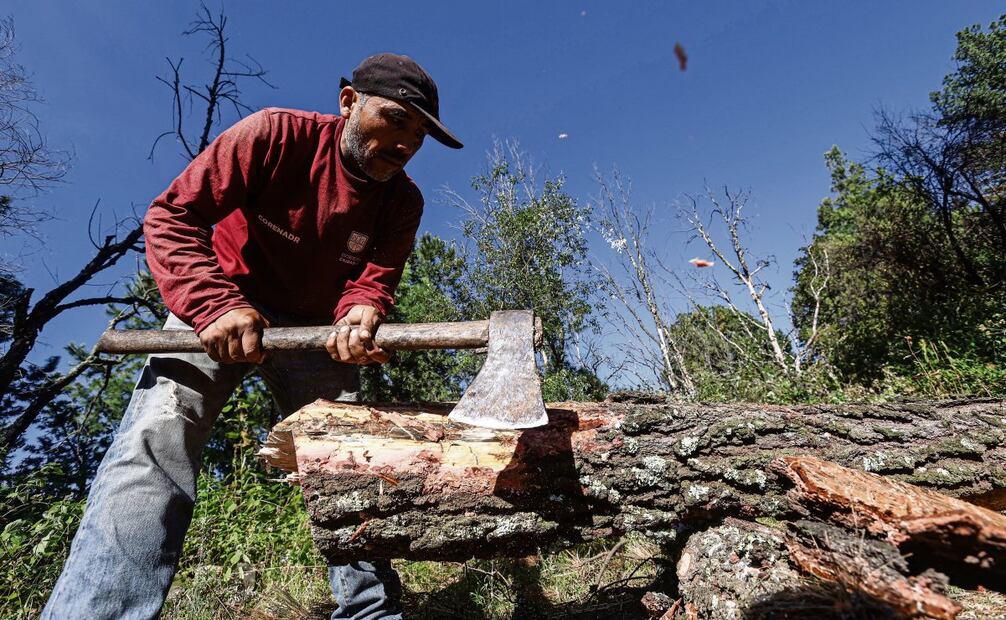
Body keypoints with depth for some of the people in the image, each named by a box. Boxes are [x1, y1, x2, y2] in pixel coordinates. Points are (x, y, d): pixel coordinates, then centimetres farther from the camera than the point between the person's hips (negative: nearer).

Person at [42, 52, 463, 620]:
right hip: (218, 306, -2)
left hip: (317, 327, 3)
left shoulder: (403, 201, -7)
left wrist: (359, 316, -40)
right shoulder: (276, 135, -18)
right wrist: (216, 305, -35)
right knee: (158, 439, -21)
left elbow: (376, 277, -14)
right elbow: (170, 216, -19)